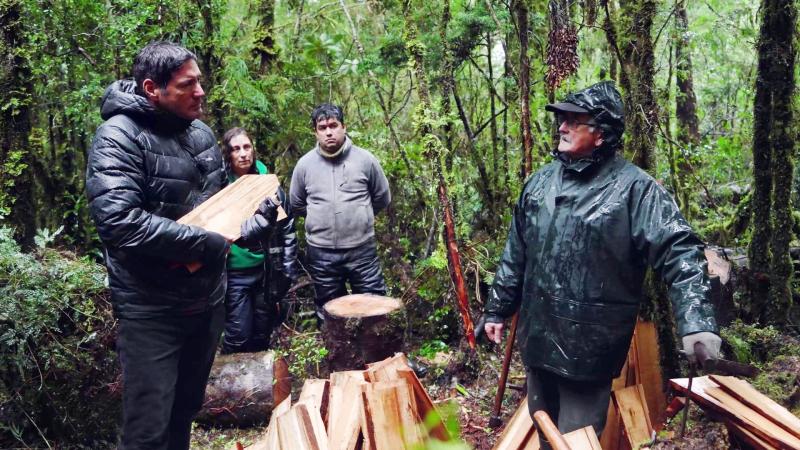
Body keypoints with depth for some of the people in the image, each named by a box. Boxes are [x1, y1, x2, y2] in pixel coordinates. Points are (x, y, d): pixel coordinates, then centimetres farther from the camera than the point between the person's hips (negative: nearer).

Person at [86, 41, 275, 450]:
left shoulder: (200, 131, 7)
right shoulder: (120, 137, -16)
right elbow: (119, 221, -29)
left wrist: (250, 222, -2)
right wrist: (207, 244, -24)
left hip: (208, 298, 7)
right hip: (151, 309, -7)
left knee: (186, 411, 21)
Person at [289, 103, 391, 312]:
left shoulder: (365, 159, -4)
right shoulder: (304, 164, -1)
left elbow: (382, 198, 8)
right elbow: (296, 205, 13)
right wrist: (319, 217, 11)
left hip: (362, 249, -1)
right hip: (321, 253, 2)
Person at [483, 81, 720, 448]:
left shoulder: (634, 187, -12)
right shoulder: (541, 181, 6)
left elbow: (679, 252, -18)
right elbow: (516, 253, 13)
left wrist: (697, 321, -31)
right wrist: (498, 309, 17)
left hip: (589, 347, -6)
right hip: (537, 338, 6)